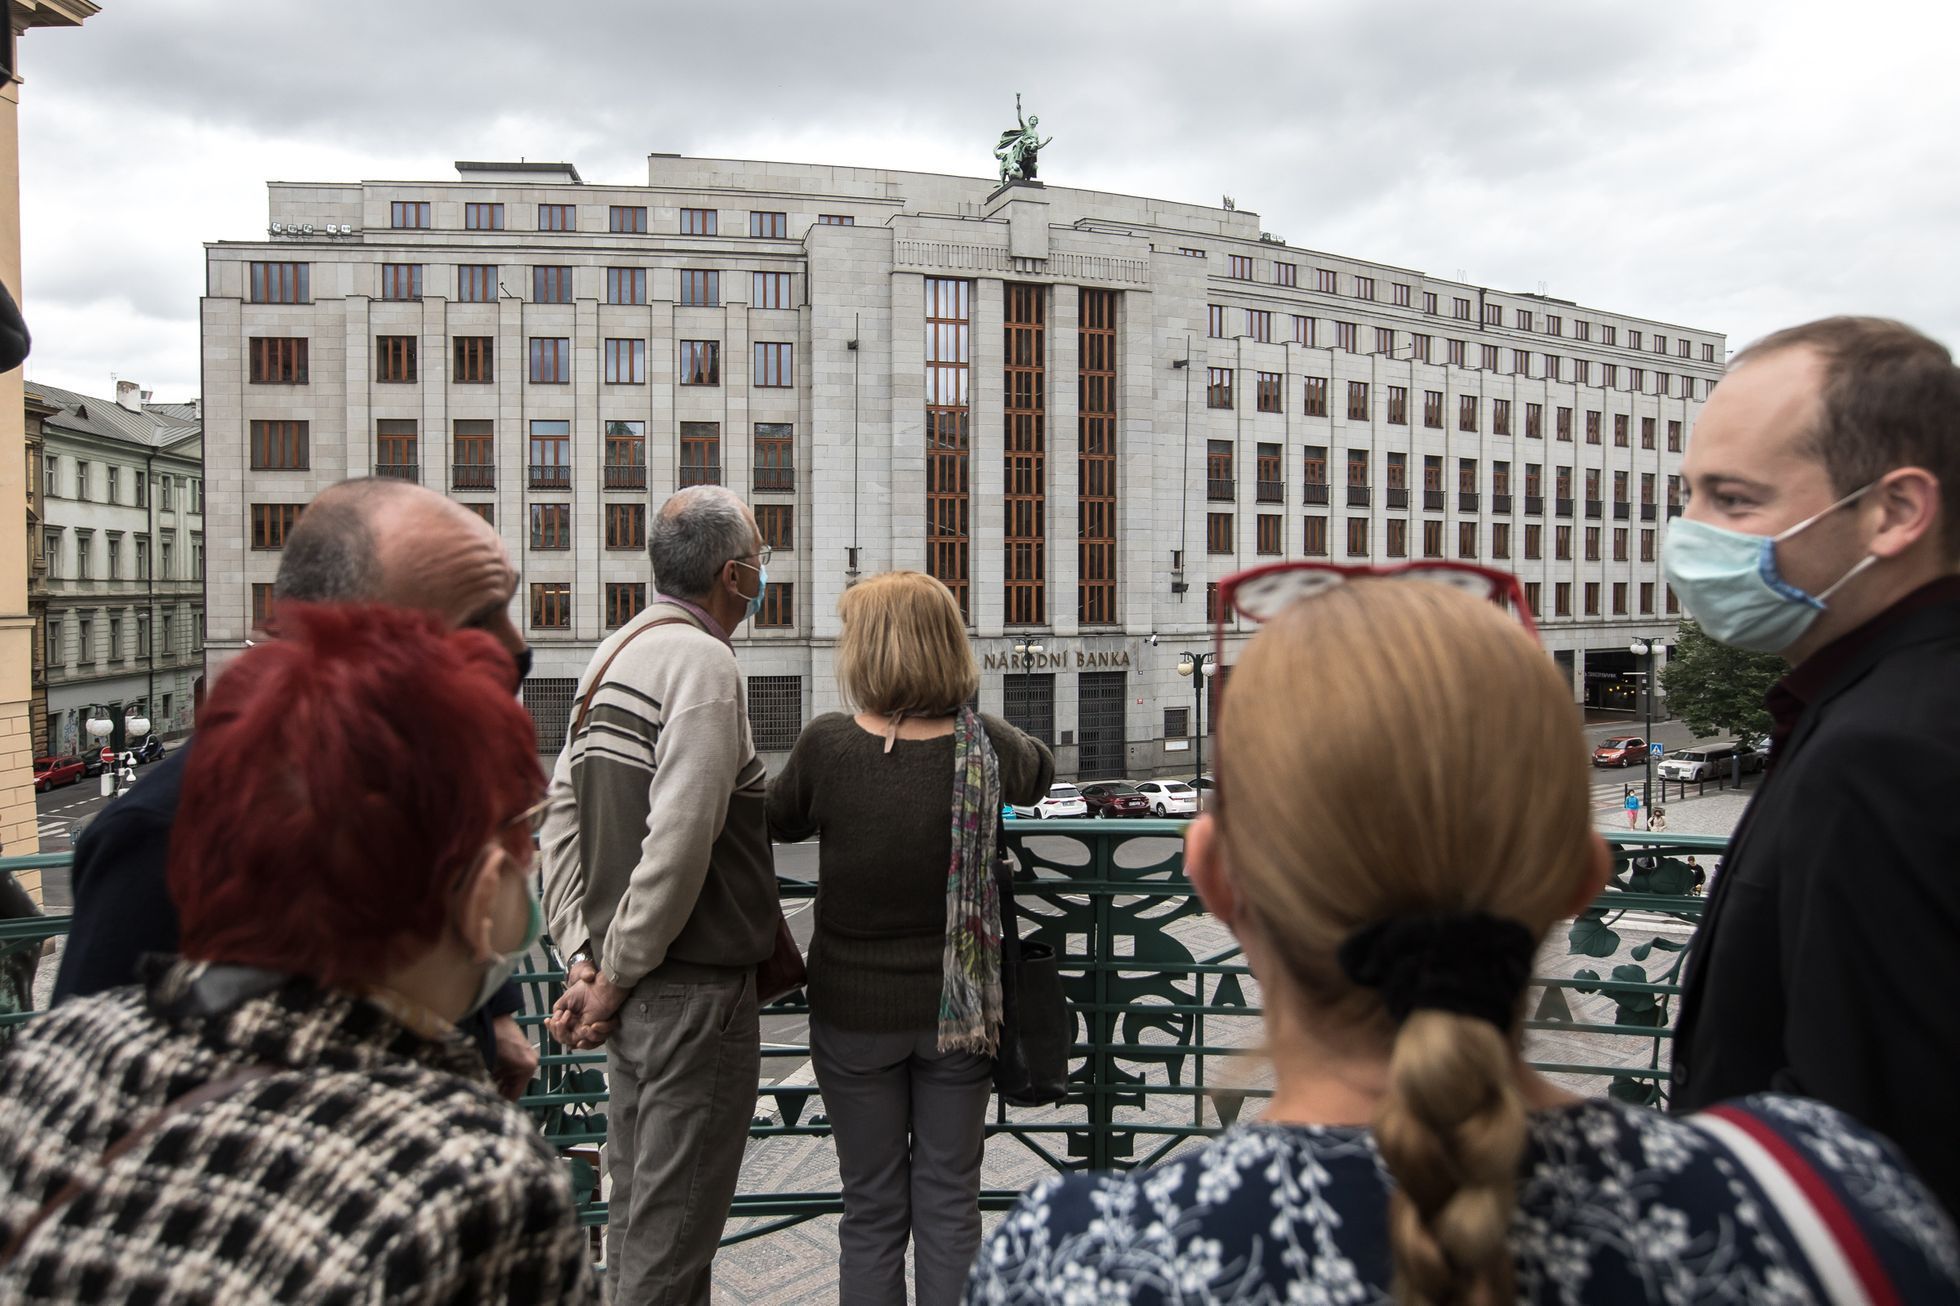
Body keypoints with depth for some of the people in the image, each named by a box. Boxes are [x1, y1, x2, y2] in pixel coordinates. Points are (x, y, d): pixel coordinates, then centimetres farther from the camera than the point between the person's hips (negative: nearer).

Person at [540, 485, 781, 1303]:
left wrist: (583, 957, 5)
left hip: (632, 987, 9)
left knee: (636, 1207, 22)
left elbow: (560, 815, 9)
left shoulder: (612, 655, 10)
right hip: (695, 985, -9)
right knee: (674, 1227, 4)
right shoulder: (703, 661, -17)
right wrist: (615, 977, -14)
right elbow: (680, 842, -25)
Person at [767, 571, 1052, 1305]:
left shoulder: (826, 746, -16)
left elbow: (781, 821, 3)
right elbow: (1040, 771, 12)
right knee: (949, 1204, 14)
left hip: (854, 1011, -1)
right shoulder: (984, 747, -11)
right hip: (956, 1006, 1)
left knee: (872, 1210, 14)